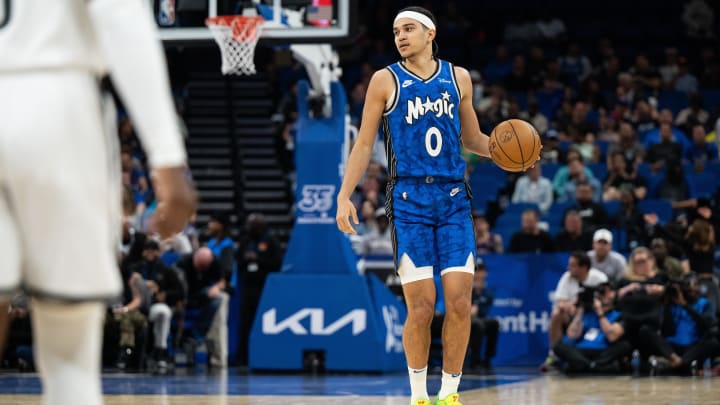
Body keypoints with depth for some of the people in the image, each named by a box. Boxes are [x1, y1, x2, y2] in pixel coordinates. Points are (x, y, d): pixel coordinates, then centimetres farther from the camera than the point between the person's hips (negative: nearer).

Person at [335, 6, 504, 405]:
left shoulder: (458, 78, 9)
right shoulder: (385, 80, 2)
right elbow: (364, 144, 2)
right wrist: (344, 196, -7)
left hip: (453, 199, 3)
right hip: (408, 200, -2)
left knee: (459, 302, -6)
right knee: (421, 306, -7)